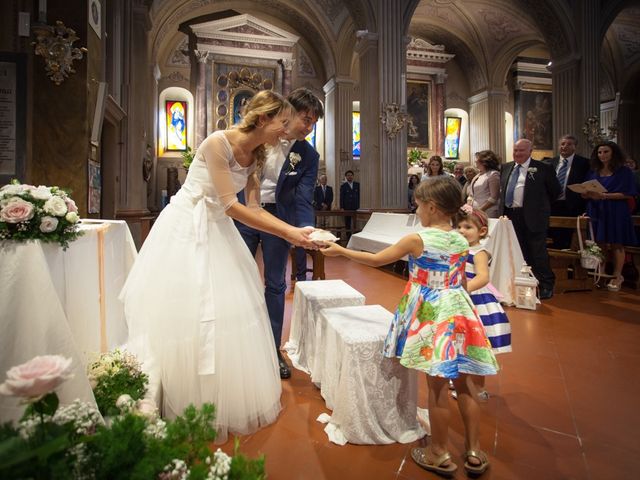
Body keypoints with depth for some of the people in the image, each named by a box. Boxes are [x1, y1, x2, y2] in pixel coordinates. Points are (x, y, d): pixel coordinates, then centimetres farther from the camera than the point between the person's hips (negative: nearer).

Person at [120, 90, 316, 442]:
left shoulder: (256, 155, 3)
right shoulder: (217, 142, -21)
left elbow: (253, 208, 1)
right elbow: (230, 205, -24)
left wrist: (293, 230, -12)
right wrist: (287, 234, -24)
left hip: (217, 230, 7)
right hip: (186, 228, -7)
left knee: (228, 314, 7)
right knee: (184, 315, 0)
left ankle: (226, 402, 25)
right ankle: (184, 407, 19)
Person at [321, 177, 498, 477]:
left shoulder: (417, 240, -15)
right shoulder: (462, 241, 2)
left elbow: (376, 260, -7)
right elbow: (462, 281, 12)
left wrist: (340, 251, 4)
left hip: (431, 317, -5)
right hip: (459, 313, 6)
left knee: (437, 386, 7)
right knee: (463, 385, 16)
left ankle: (439, 455, 24)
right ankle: (475, 453, 29)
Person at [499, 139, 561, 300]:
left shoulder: (542, 169, -5)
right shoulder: (506, 168, 11)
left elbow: (555, 190, 3)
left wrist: (541, 206, 6)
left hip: (532, 217, -5)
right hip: (510, 215, 5)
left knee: (538, 252, -1)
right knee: (519, 252, 13)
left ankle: (546, 285, 13)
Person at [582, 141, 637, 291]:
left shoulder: (624, 172, 1)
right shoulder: (593, 172, 13)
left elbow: (628, 194, -7)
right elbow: (585, 193, 11)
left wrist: (603, 196, -19)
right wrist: (589, 194, -13)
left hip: (615, 213, -3)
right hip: (596, 212, 3)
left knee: (616, 244, 0)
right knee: (598, 244, 1)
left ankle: (617, 276, 7)